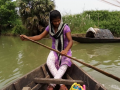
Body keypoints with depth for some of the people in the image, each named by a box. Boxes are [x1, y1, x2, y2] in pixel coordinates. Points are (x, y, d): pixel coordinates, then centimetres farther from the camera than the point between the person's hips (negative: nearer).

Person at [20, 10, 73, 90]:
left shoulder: (65, 27, -14)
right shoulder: (49, 28, 0)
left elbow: (70, 41, -23)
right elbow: (40, 36, -1)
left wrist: (66, 50, -43)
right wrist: (27, 37, -15)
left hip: (65, 50, -2)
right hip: (55, 50, 3)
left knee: (65, 64, -32)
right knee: (49, 63, -27)